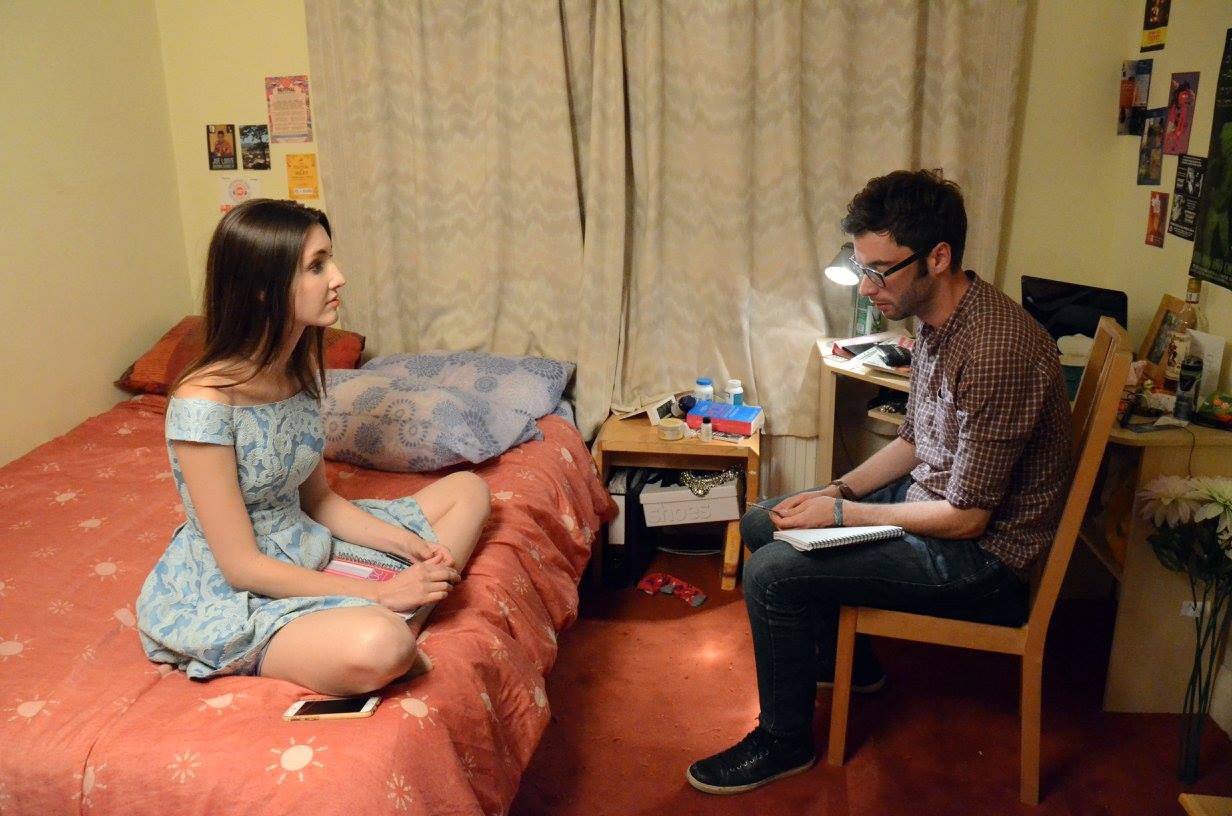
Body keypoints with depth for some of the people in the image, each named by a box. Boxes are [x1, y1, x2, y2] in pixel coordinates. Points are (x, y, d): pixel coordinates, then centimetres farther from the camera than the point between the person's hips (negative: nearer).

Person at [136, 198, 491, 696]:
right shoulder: (203, 403, -24)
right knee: (379, 646, -39)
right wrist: (380, 594, -19)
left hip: (306, 549, 9)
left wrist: (410, 545, -6)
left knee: (467, 490, 7)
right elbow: (241, 566, -21)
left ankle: (403, 621, -8)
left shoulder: (301, 369, 0)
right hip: (227, 595, -9)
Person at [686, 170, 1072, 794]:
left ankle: (785, 741, 4)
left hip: (981, 552, -10)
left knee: (773, 573, -20)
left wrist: (842, 515, -18)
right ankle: (849, 660, 31)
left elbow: (967, 517, -26)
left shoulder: (995, 349, -30)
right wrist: (838, 490, -1)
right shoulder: (936, 321, 1)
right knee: (761, 525, 13)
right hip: (929, 499, 10)